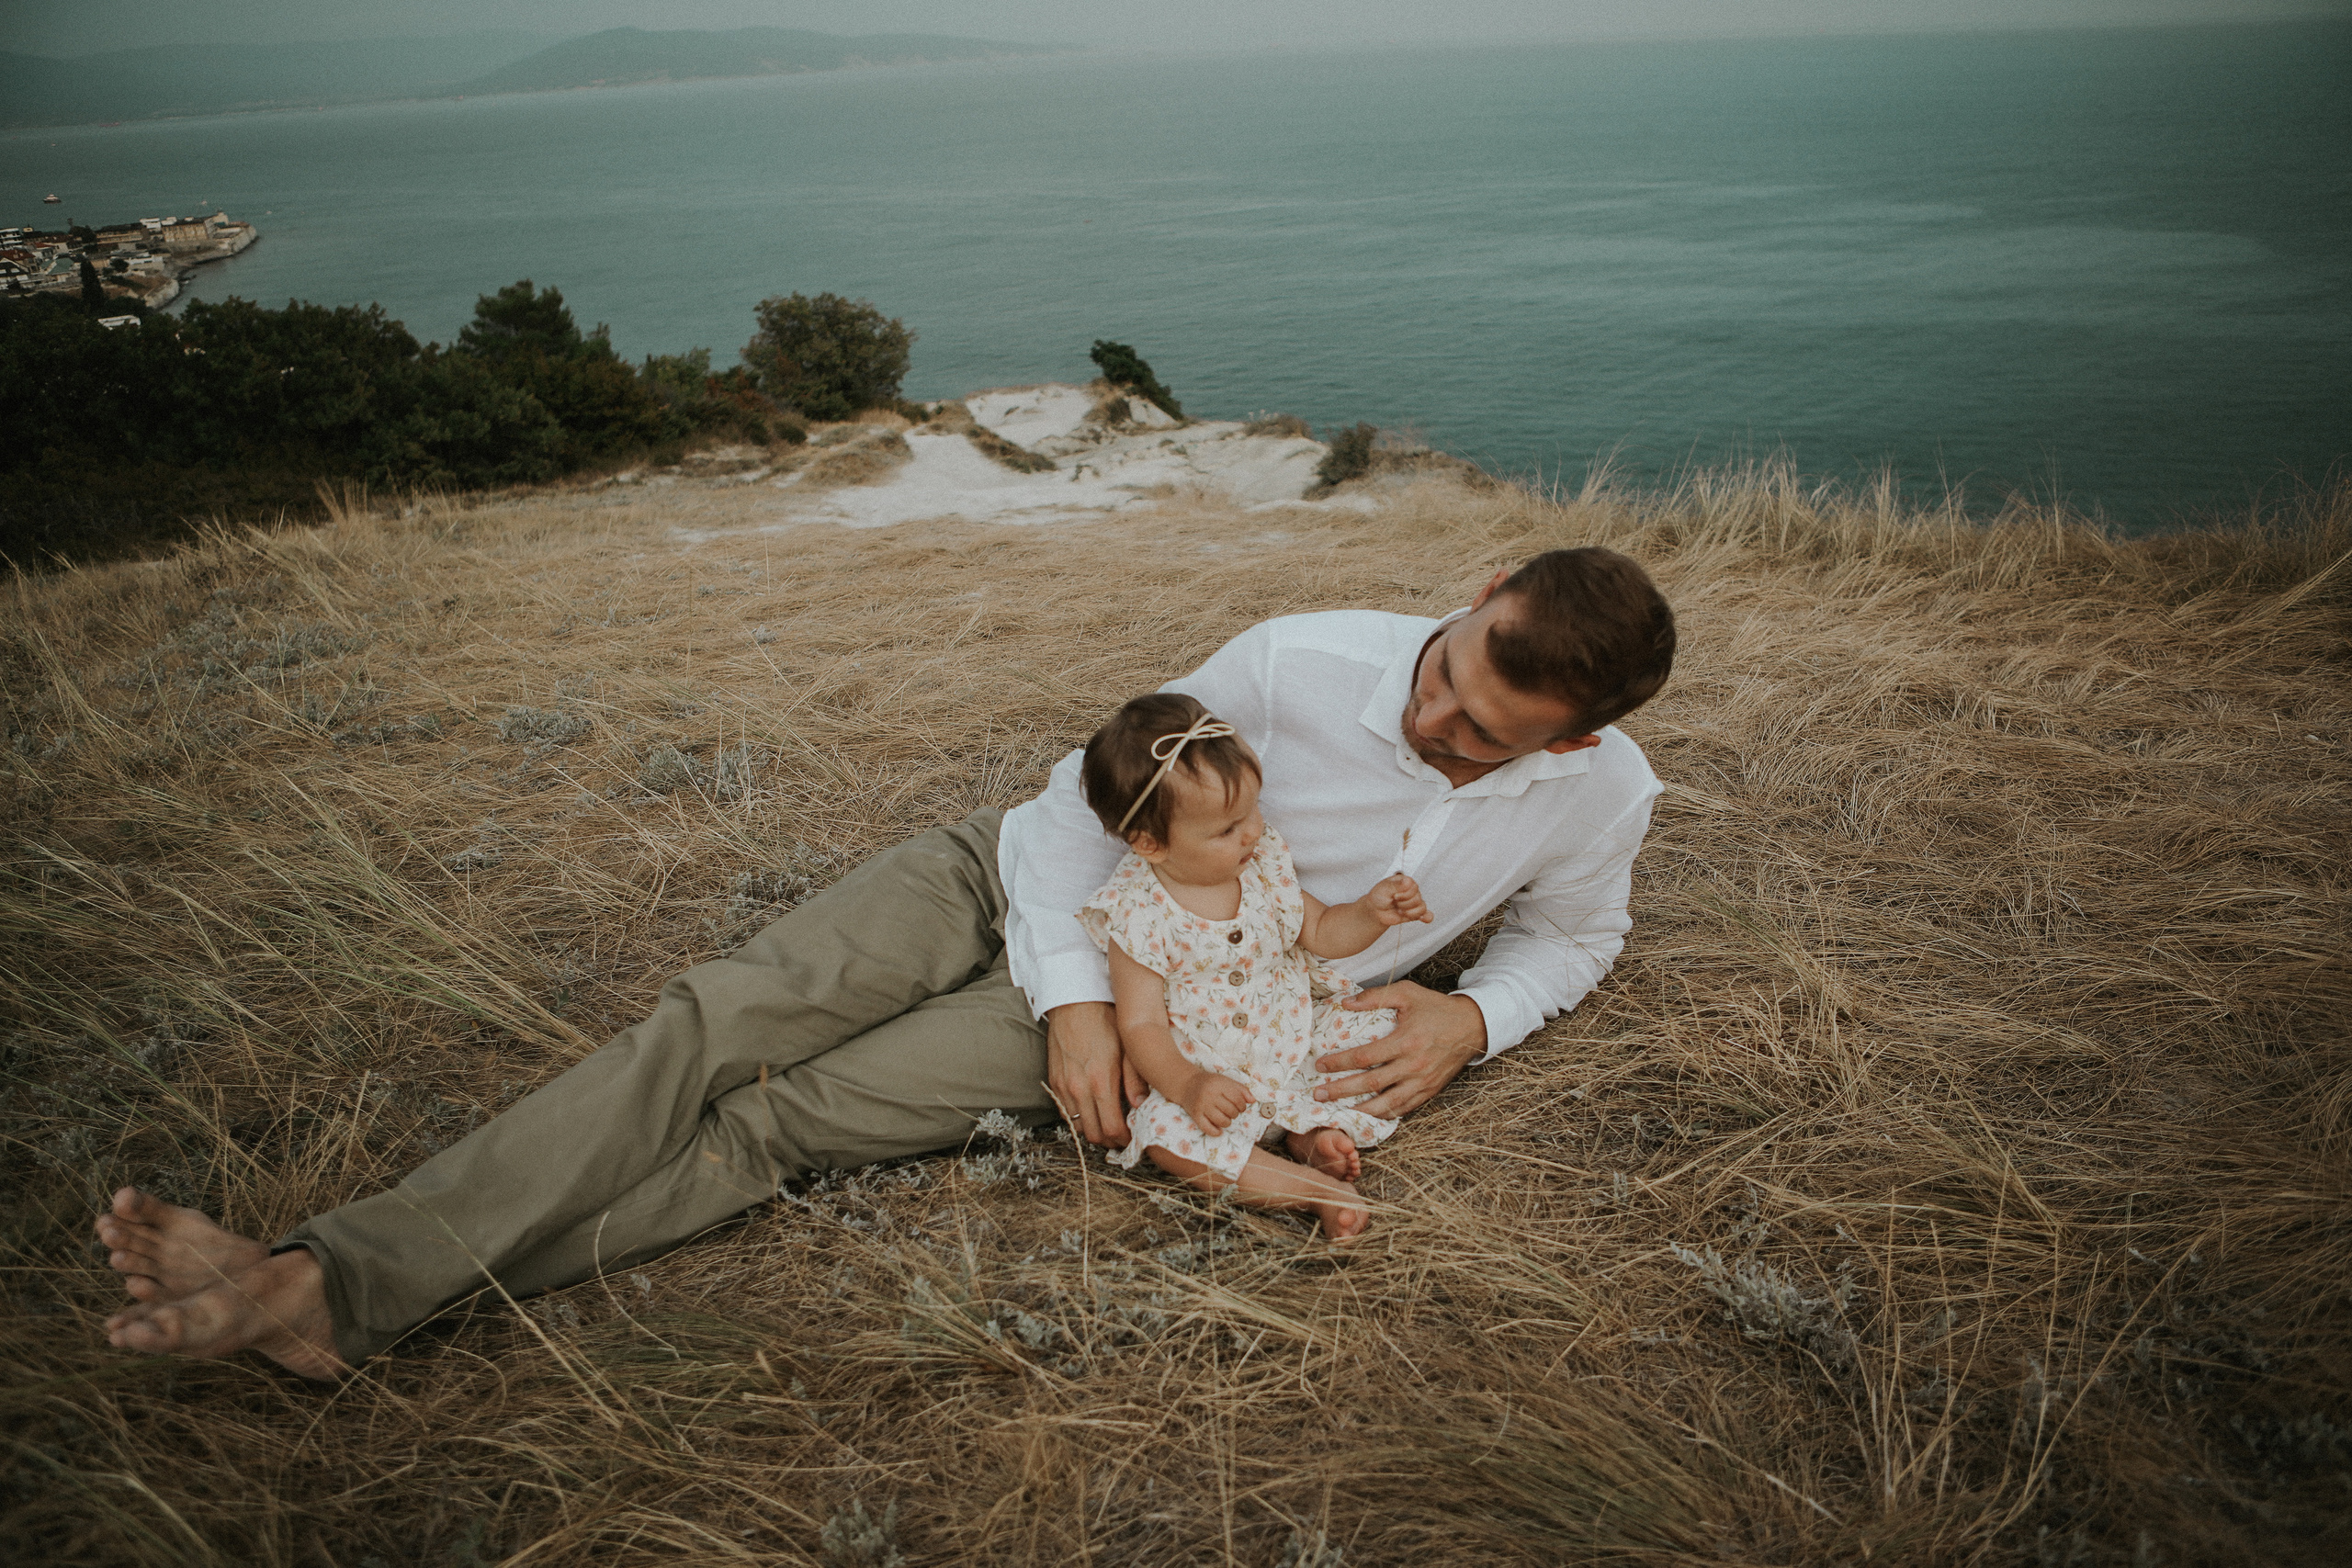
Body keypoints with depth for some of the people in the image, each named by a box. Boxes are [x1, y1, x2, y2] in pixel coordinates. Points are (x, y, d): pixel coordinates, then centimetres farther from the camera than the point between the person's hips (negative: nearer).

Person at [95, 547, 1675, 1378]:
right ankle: (330, 1272, -20)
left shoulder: (1601, 794, -9)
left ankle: (375, 1298, -19)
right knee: (718, 1021, -20)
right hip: (1037, 883, 1)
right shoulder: (1300, 659, -17)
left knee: (790, 1117, -18)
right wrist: (1073, 989, -22)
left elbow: (1576, 934, 12)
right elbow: (1091, 787, -9)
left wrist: (1471, 1016, -10)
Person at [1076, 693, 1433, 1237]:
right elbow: (1141, 1023, -17)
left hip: (1299, 1040, 5)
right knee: (1163, 1129, -32)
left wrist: (1371, 911, -12)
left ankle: (1314, 1131, -13)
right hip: (1212, 1077, -5)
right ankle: (1313, 1188, -29)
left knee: (1385, 1033, -9)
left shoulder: (1264, 861, -3)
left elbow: (1321, 932, 9)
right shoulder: (1137, 913, -18)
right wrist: (1186, 1085, -35)